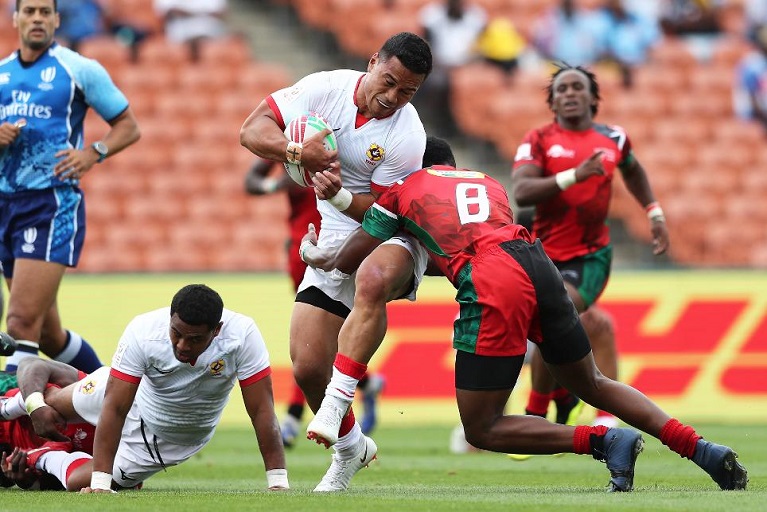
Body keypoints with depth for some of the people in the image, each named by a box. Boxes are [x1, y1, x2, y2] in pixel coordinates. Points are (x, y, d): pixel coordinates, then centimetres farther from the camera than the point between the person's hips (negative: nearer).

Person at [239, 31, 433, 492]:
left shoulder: (407, 138, -20)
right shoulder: (328, 88, -8)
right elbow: (253, 130, -9)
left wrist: (339, 196, -35)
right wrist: (295, 151, -30)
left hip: (394, 236, -4)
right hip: (336, 242, 4)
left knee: (374, 275, -44)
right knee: (307, 367, -2)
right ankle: (351, 449, 23)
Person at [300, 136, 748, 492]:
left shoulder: (403, 189, 21)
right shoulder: (489, 183, 33)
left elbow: (347, 261, 27)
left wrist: (314, 255, 47)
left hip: (492, 285, -6)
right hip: (539, 264, 6)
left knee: (482, 429, 5)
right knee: (594, 385, 25)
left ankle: (605, 442, -10)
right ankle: (704, 451, 13)